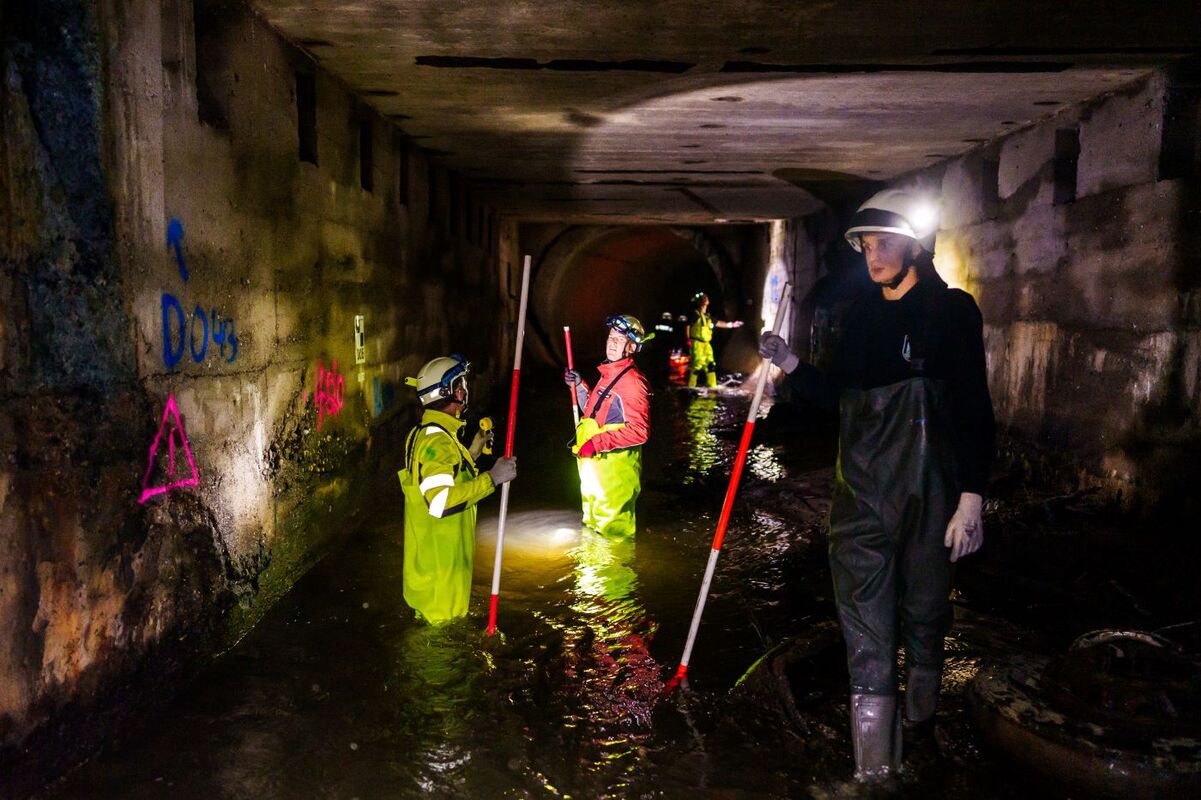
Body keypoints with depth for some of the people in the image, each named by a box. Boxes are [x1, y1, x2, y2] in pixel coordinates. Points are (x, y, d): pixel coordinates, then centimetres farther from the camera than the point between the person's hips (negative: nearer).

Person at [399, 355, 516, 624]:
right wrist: (492, 478, -31)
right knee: (442, 622, 4)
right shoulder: (437, 440, -24)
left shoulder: (427, 433, 9)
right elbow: (442, 502, -34)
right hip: (439, 554, -10)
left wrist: (473, 451, 13)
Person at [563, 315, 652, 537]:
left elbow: (639, 430, -25)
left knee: (612, 530, -5)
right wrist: (579, 386, 11)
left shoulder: (633, 381, -18)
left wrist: (598, 443, -27)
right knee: (593, 522, 25)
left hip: (615, 467, -10)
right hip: (594, 465, 10)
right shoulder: (607, 374, 12)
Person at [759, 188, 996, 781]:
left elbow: (974, 408, -8)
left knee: (924, 608, 14)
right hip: (861, 490, 3)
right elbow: (836, 394, 15)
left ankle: (921, 711, 40)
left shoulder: (952, 310, -4)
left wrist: (972, 497, -14)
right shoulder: (861, 315, 9)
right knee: (866, 627, 2)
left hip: (927, 490, -3)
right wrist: (789, 363, -1)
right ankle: (874, 764, 9)